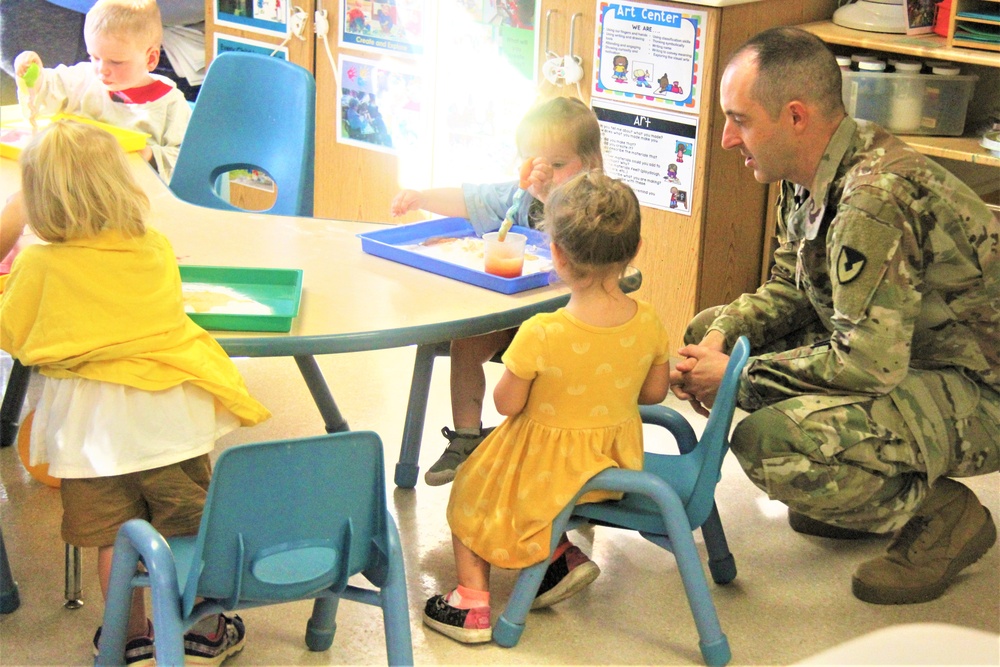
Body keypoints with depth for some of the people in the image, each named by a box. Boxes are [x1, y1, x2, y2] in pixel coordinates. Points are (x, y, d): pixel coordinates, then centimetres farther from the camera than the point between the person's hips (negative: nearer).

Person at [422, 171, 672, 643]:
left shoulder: (540, 335, -31)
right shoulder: (647, 323, -16)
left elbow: (506, 404, -19)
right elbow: (655, 392, 0)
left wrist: (513, 371, 1)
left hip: (548, 469, -5)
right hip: (616, 464, 6)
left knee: (470, 492, 21)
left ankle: (472, 603, 19)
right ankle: (562, 556, 17)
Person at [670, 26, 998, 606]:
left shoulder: (876, 199, -30)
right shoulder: (811, 176, 0)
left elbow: (870, 363, -32)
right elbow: (788, 291, 12)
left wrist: (737, 376, -21)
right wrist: (722, 337, -9)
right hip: (895, 354, 10)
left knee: (769, 444, -31)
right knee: (708, 330, 8)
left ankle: (943, 515, -6)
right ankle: (857, 490, 15)